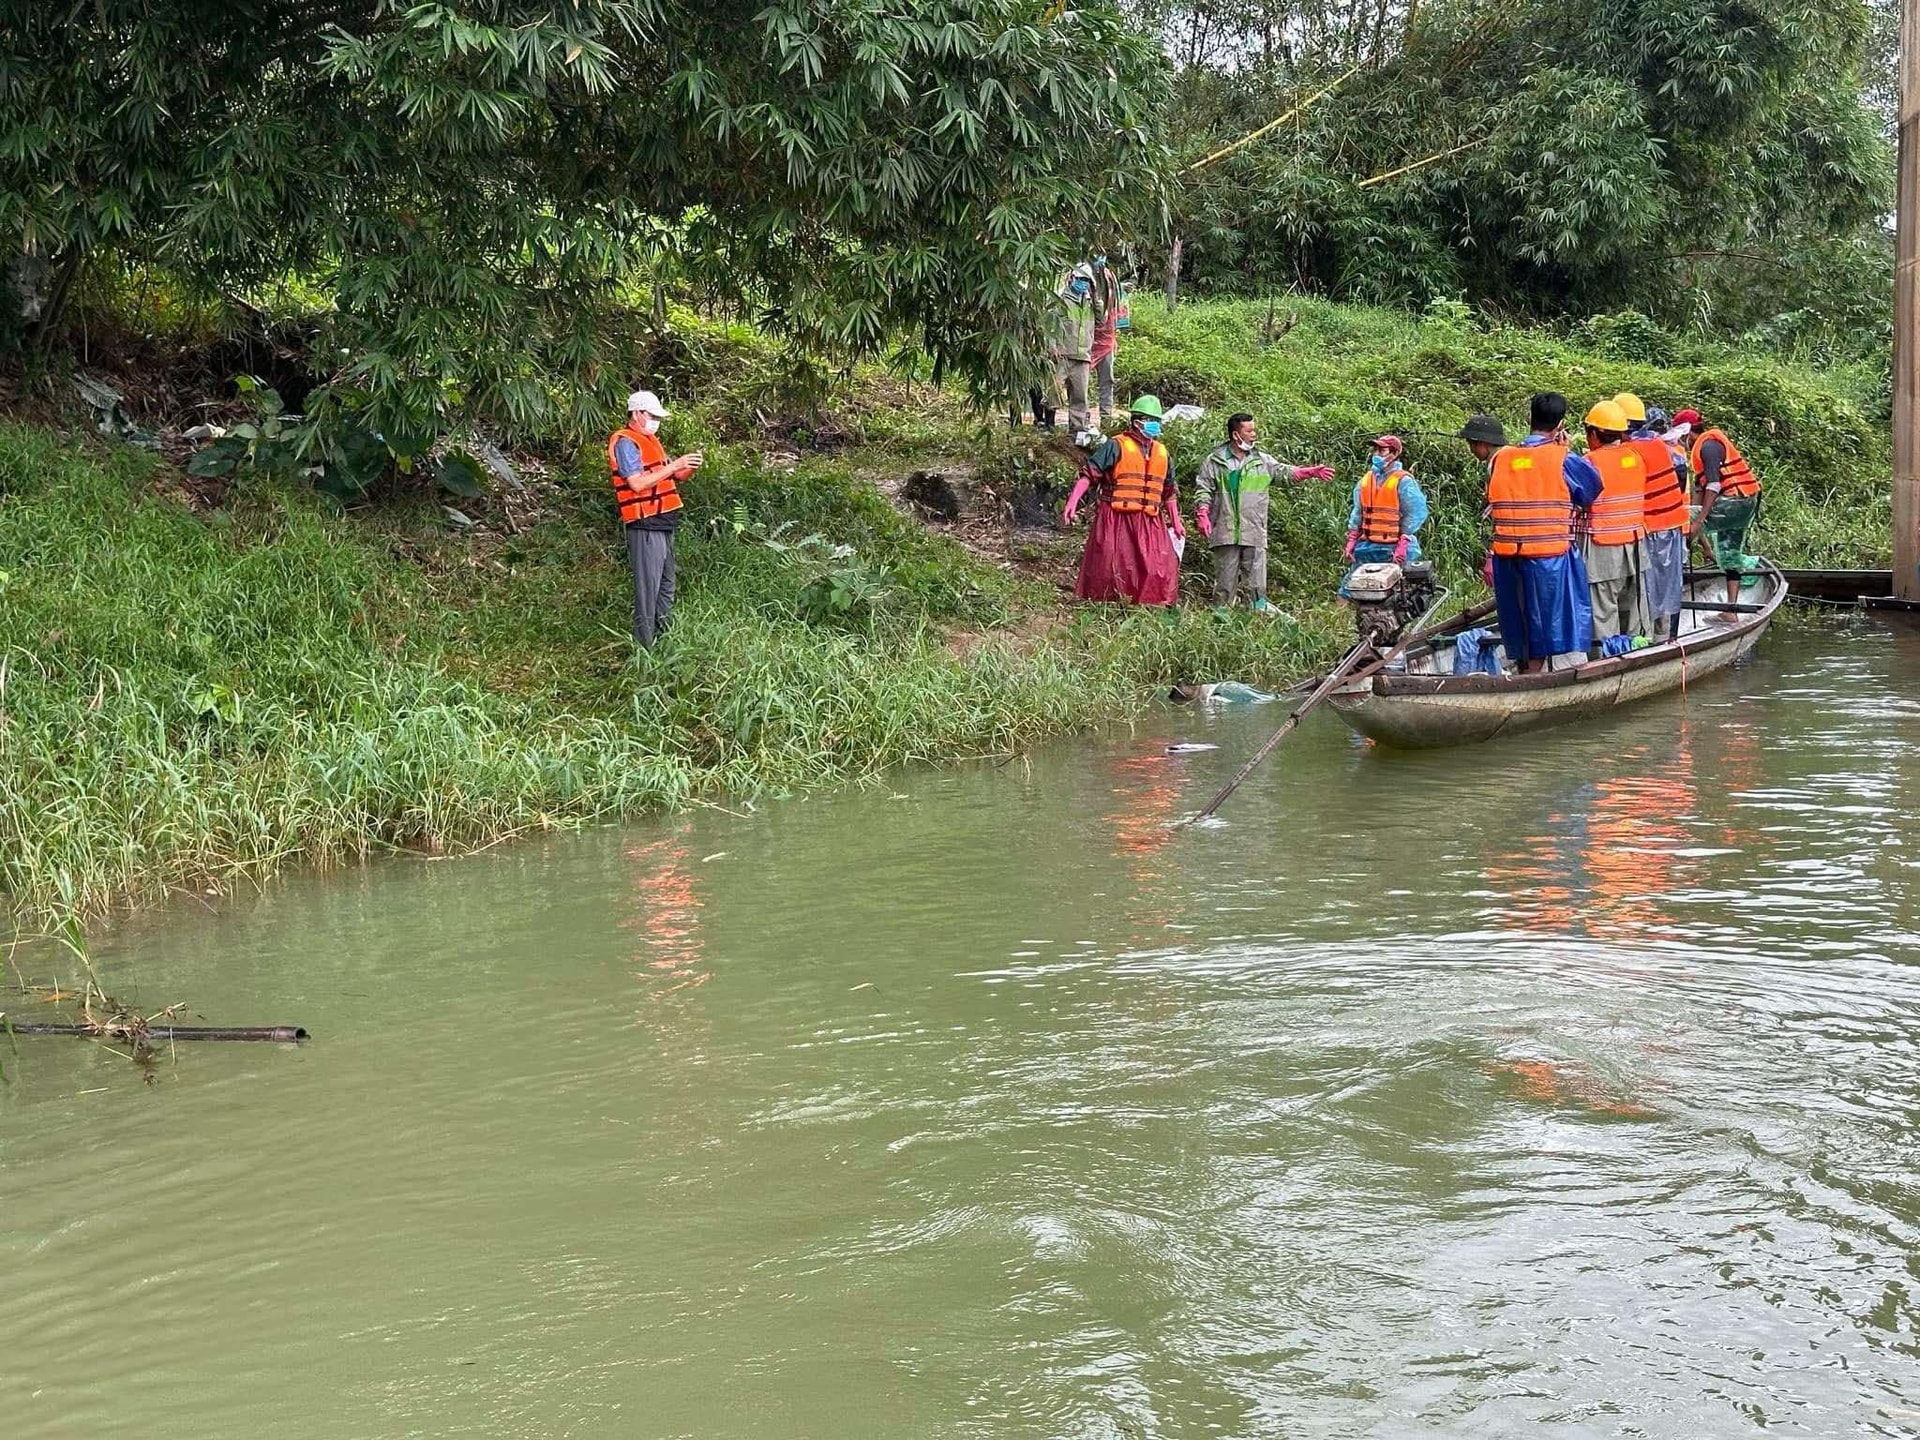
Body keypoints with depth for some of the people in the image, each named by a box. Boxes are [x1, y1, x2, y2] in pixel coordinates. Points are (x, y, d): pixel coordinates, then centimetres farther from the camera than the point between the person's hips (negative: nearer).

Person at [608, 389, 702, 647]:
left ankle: (664, 637, 24)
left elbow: (667, 478, 19)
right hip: (645, 524, -10)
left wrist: (687, 468, -2)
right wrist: (675, 465, -19)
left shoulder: (650, 440, 19)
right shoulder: (625, 442, -11)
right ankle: (645, 643, -6)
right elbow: (637, 483, -21)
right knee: (648, 586, -8)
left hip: (662, 522, 10)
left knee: (666, 585, 15)